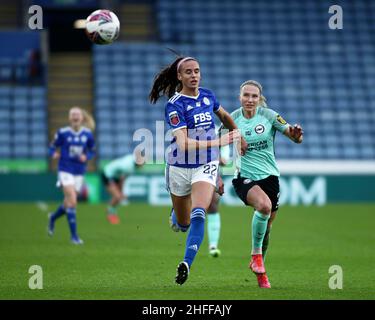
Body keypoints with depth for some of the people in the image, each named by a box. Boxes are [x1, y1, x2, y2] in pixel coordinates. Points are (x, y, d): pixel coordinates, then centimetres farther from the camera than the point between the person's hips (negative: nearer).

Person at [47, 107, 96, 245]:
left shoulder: (88, 134, 1)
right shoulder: (62, 133, -6)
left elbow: (92, 150, 11)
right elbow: (53, 147, 2)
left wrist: (86, 157, -10)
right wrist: (54, 154, -20)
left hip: (79, 172, 4)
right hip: (65, 170, -4)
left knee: (69, 203, 12)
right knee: (72, 201, -16)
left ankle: (53, 218, 45)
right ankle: (74, 235, -9)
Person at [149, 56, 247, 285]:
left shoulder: (208, 95, 0)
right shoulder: (175, 105, -16)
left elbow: (224, 116, 24)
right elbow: (184, 143, -27)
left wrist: (240, 138, 29)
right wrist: (218, 142, -34)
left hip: (206, 166, 2)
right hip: (180, 168, -2)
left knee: (198, 214, -22)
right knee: (182, 223, 12)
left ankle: (187, 264, -22)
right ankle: (175, 214, 50)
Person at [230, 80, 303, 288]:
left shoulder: (269, 115, -3)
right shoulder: (232, 120, -3)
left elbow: (293, 136, -6)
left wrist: (296, 135, -30)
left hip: (269, 175, 2)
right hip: (244, 177, -2)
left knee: (266, 227, 8)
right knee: (264, 205, -33)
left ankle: (259, 269, 32)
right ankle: (256, 254, -14)